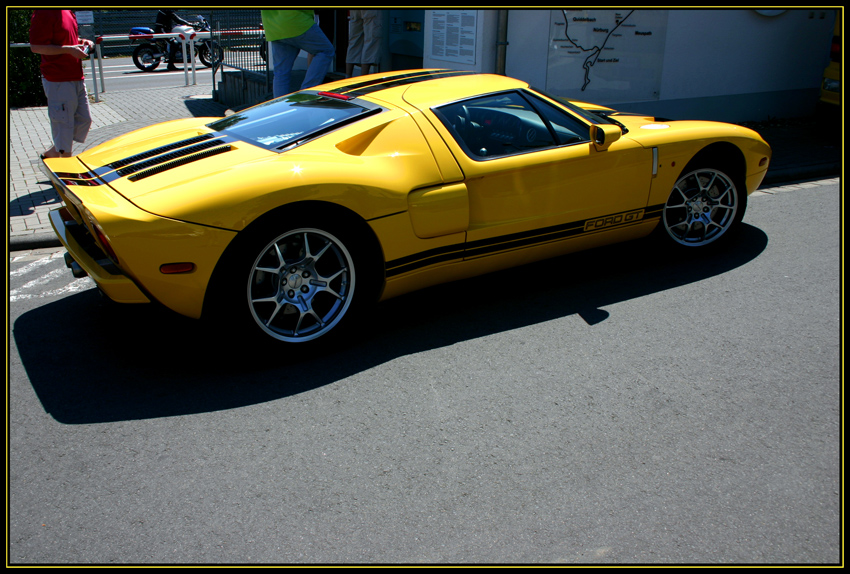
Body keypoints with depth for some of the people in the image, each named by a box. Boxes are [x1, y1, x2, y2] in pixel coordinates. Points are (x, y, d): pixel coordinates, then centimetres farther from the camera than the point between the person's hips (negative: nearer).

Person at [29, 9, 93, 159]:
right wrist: (69, 49, -22)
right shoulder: (43, 14, -16)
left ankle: (52, 153, 27)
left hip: (77, 78, 9)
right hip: (58, 81, -9)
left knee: (84, 119, 13)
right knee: (64, 123, -1)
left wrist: (81, 42, 6)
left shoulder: (68, 12, 12)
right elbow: (36, 46, -20)